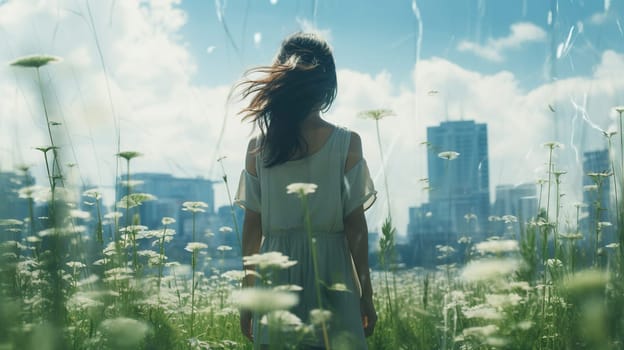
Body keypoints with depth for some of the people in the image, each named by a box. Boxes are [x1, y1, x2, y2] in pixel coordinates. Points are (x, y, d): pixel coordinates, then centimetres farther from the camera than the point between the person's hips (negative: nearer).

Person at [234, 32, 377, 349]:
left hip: (276, 272, 2)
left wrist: (247, 292, 11)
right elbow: (355, 224, -4)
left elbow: (252, 225, 3)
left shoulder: (258, 147, 2)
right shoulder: (347, 143, -4)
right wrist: (366, 293, 4)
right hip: (330, 272, -2)